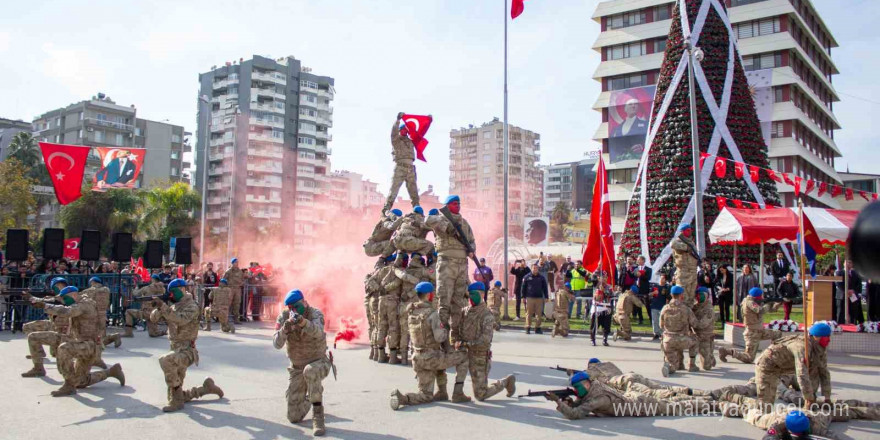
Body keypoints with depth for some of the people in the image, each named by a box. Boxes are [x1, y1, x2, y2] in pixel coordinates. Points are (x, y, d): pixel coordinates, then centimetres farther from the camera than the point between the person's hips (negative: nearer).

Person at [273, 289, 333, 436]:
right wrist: (285, 328, -40)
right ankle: (309, 399, 36)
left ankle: (318, 414, -25)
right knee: (294, 417, 2)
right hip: (297, 369, 3)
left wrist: (302, 321, -61)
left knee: (310, 371, -41)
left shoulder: (315, 314, -19)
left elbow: (317, 332, -41)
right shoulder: (283, 317, -11)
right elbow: (277, 344, -21)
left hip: (319, 363, -3)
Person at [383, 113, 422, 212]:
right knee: (394, 189, -12)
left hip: (410, 168, 5)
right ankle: (386, 209, -14)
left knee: (414, 191, 9)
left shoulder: (411, 140, 20)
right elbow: (394, 130, -11)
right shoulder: (395, 139, 7)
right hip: (400, 167, -5)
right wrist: (398, 119, -25)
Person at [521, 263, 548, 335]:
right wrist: (523, 297, 1)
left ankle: (537, 328, 9)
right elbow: (524, 287, 6)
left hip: (539, 298, 2)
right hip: (530, 298, -2)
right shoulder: (527, 277, 5)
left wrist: (546, 297, 6)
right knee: (529, 313, -2)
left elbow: (545, 288, 12)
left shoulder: (541, 277, 10)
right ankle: (528, 328, 2)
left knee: (539, 314, 1)